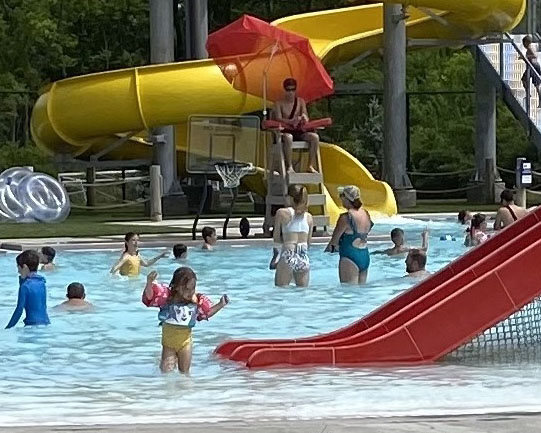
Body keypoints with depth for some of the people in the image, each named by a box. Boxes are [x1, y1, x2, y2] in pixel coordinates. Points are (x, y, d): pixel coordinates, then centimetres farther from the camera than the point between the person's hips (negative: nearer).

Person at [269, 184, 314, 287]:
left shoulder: (282, 213, -3)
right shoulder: (309, 217, 6)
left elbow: (276, 237, 3)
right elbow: (308, 241, 12)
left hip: (287, 257, -3)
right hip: (304, 258, 3)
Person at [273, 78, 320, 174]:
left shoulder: (301, 102, 13)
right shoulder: (279, 103, 4)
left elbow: (306, 118, 5)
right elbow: (279, 119, -11)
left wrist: (304, 118, -23)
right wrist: (292, 121, -29)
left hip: (298, 132, 4)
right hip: (285, 132, -4)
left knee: (315, 137, -24)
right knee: (288, 137, -40)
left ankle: (310, 166, -23)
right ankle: (289, 166, -37)